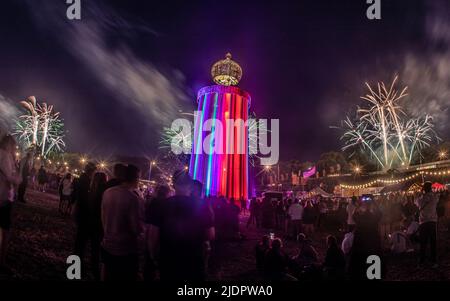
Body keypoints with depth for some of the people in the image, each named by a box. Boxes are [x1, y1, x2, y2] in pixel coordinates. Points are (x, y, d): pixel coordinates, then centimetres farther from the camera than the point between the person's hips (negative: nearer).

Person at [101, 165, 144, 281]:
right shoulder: (134, 199, -24)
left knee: (109, 277, 21)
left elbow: (103, 218, 9)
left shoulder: (107, 192, -5)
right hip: (126, 251, -6)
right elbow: (138, 229, -18)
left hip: (107, 247, 6)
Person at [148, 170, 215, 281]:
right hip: (194, 262, 0)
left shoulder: (161, 206, -9)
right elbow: (210, 236, -6)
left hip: (168, 261, 1)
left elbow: (153, 236, -7)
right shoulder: (201, 207, -8)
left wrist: (153, 255, 9)